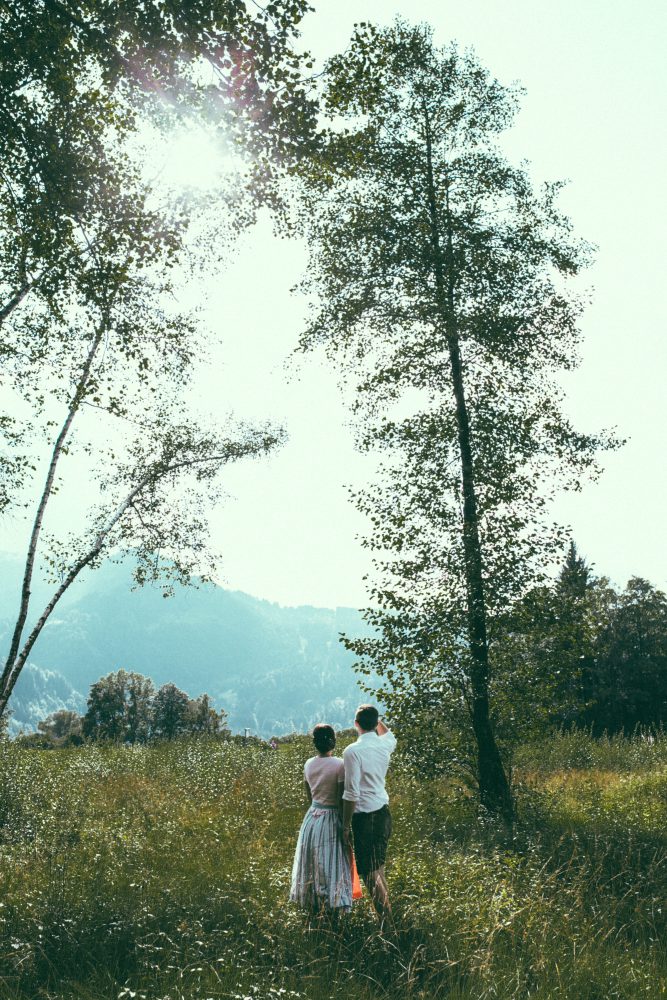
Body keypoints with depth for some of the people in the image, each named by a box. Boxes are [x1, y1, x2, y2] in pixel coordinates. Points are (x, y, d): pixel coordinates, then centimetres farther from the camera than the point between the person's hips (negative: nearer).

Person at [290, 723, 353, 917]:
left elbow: (309, 796, 10)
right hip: (331, 821, -6)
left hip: (311, 819, 6)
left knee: (312, 866, 16)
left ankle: (313, 910, 26)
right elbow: (341, 801, -16)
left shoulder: (308, 764, 1)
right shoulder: (339, 765, -17)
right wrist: (345, 826, -8)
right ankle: (333, 910, 9)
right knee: (332, 867, 4)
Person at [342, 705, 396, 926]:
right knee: (379, 869, 17)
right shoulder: (385, 744, 3)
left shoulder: (353, 751, -16)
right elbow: (389, 735, 31)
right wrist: (376, 719, 36)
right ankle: (387, 916, 25)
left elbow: (351, 793, -17)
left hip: (365, 816, -7)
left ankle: (386, 922, 0)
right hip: (384, 813, 7)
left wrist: (346, 826, -10)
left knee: (370, 873, 0)